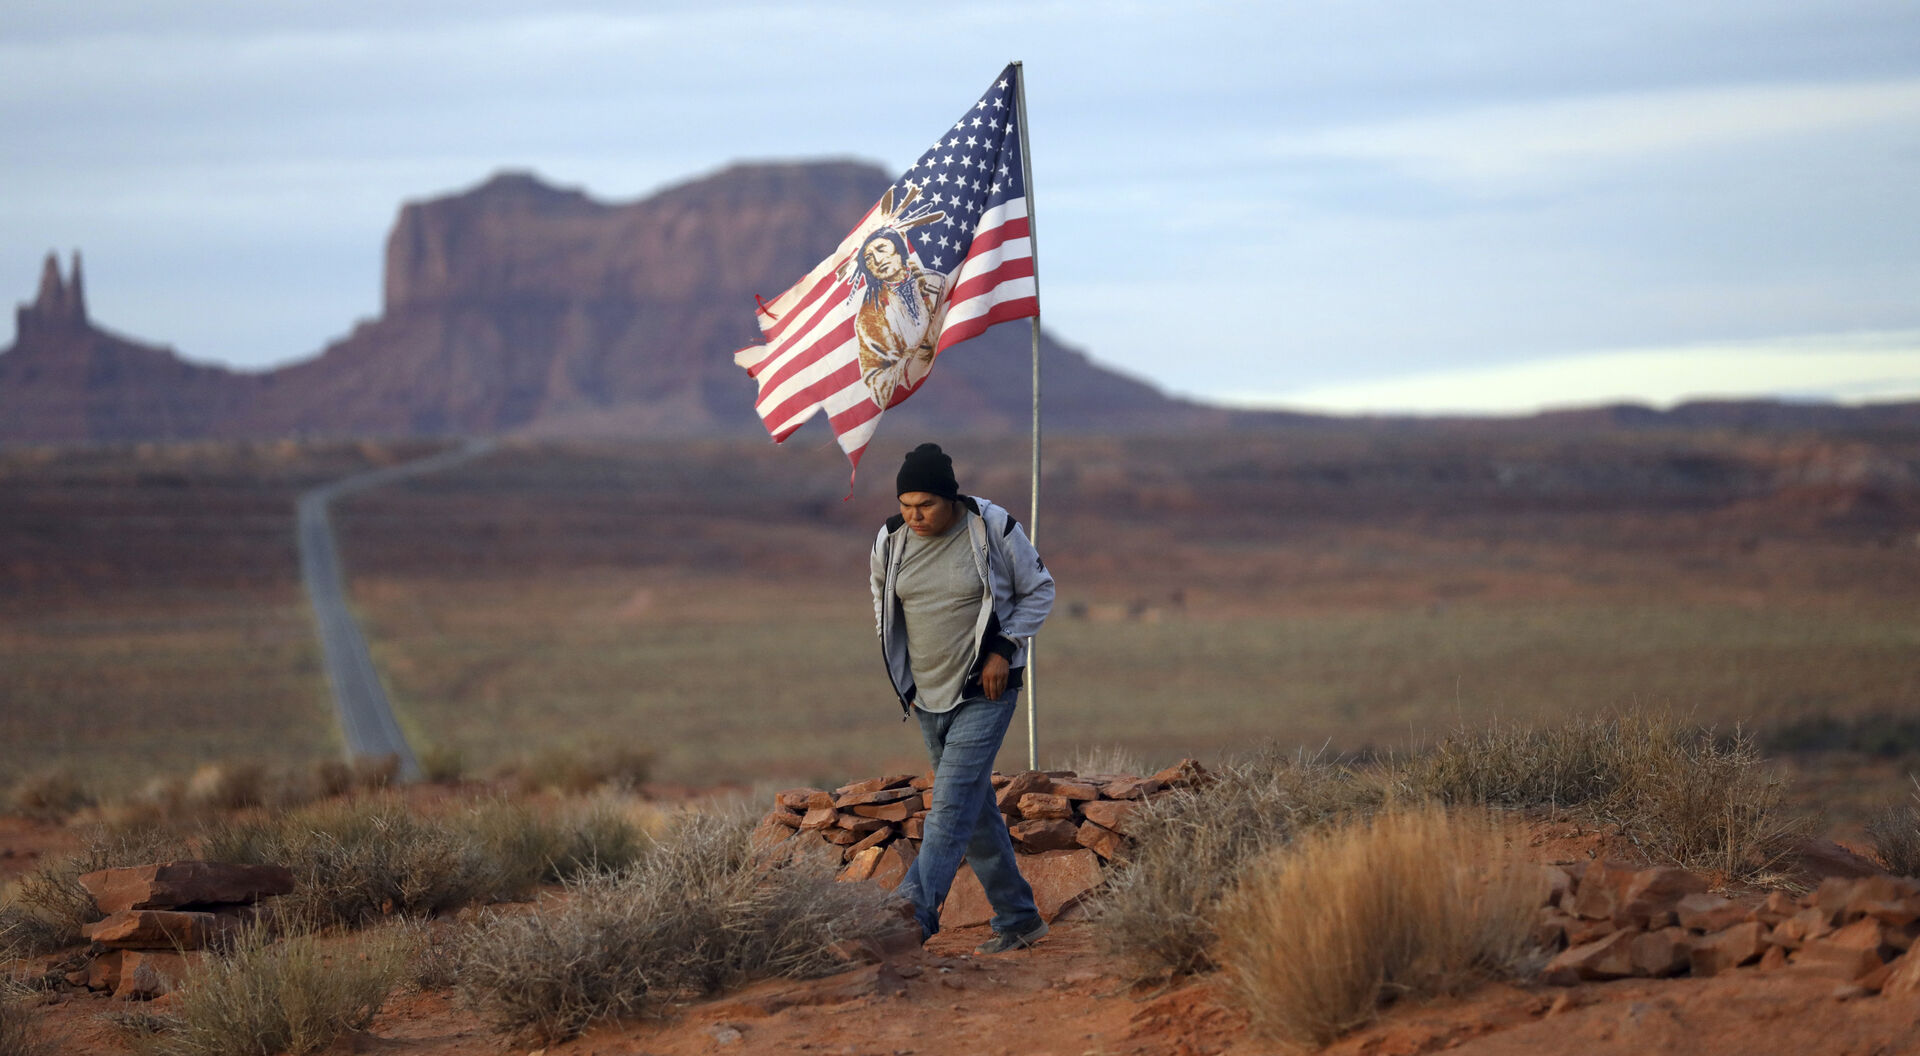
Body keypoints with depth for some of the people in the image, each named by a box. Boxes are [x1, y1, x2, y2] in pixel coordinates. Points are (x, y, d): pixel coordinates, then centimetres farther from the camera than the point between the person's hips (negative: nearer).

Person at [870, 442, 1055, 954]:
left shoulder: (994, 530, -12)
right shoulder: (891, 541, -1)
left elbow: (1038, 590, 0)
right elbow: (883, 605, 17)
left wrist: (1004, 649, -10)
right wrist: (900, 677, 13)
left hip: (985, 692, -5)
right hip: (928, 697, 5)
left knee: (953, 800, -18)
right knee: (975, 809, 9)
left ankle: (918, 905, -31)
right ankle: (1018, 920, 18)